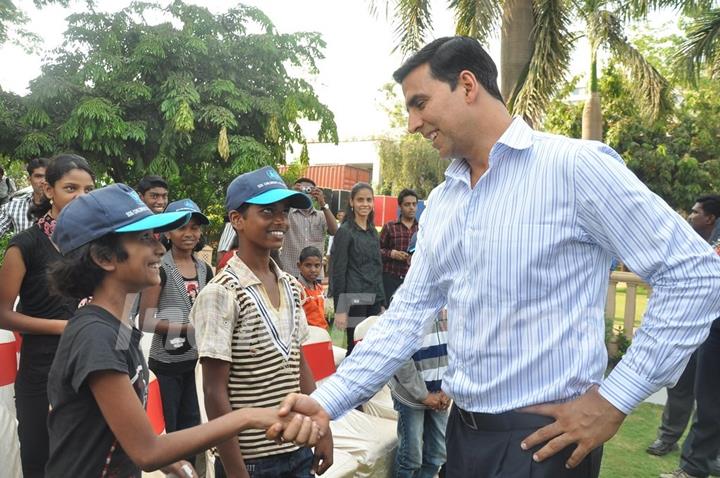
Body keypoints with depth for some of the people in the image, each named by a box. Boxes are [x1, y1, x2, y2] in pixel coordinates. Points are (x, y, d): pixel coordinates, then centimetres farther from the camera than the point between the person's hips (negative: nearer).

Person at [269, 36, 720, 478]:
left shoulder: (574, 165, -14)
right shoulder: (440, 203, 7)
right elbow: (408, 314, 7)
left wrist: (615, 399, -14)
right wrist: (327, 401, -1)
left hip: (543, 438, -6)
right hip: (463, 430, 7)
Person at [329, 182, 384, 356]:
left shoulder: (373, 232, 13)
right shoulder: (345, 231, -6)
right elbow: (338, 271, -10)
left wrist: (382, 302, 14)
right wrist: (340, 309, -14)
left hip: (373, 300, 6)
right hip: (354, 299, -6)